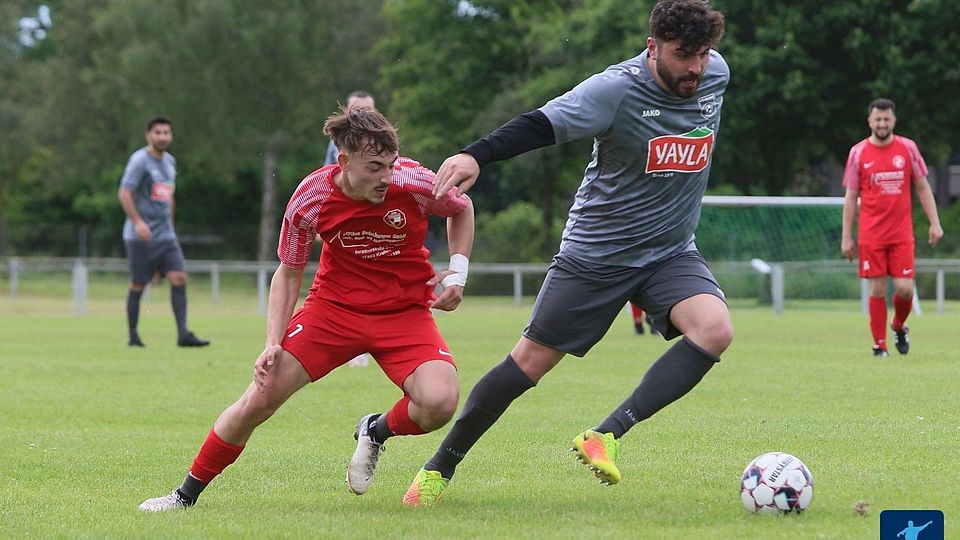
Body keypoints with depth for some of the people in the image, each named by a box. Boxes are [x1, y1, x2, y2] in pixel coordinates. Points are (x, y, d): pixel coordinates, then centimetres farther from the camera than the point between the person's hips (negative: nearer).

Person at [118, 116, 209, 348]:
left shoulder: (170, 162, 15)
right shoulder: (139, 160, -9)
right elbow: (124, 193, -17)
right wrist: (138, 222, -27)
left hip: (166, 235, 6)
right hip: (141, 236, -6)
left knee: (179, 278, -7)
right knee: (138, 286, 0)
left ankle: (183, 334, -10)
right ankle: (133, 336, 11)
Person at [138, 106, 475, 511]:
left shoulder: (414, 182, -20)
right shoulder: (310, 200, -18)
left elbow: (462, 209, 5)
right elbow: (288, 273, -1)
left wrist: (457, 272, -6)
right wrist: (274, 343, -10)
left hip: (404, 311, 0)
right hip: (334, 306, 0)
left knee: (439, 402, -27)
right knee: (261, 398, -10)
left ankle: (376, 432, 9)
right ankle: (187, 493, 10)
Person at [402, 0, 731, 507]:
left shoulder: (715, 75, -3)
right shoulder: (616, 89, -21)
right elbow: (541, 124, -31)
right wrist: (475, 155, -48)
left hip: (671, 253, 4)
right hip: (595, 252, -4)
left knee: (714, 330, -25)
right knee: (530, 361, -1)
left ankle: (605, 437, -24)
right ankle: (439, 468, 17)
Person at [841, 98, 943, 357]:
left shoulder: (908, 148, 4)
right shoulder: (858, 153, 1)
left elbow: (922, 187, 10)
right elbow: (850, 196, 5)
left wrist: (934, 223, 2)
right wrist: (846, 237, 1)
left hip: (902, 234, 1)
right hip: (871, 236, -1)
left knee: (905, 289, -7)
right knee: (877, 290, -3)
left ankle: (899, 326, 23)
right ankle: (879, 345, 8)